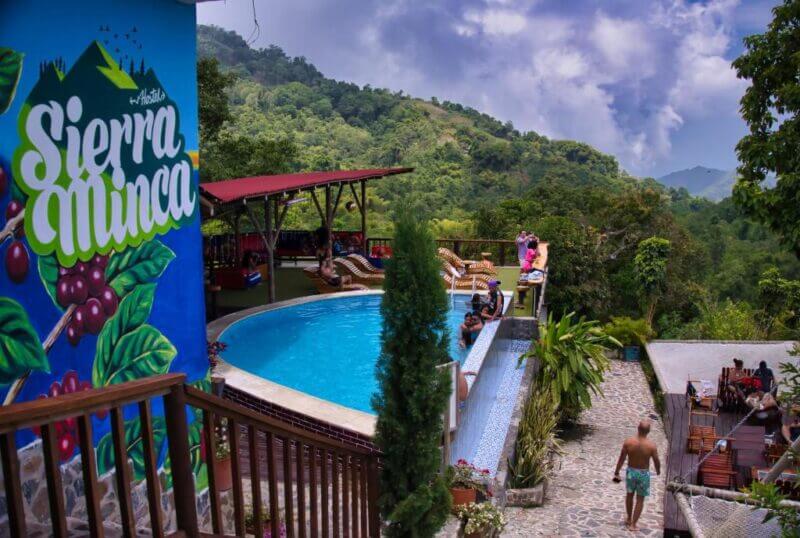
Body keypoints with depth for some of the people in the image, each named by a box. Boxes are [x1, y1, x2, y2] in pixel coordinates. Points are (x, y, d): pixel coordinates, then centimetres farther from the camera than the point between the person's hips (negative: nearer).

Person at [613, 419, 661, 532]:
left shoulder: (628, 442, -19)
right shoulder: (651, 445, -22)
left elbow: (621, 459, -9)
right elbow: (656, 461, -8)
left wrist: (616, 473, 5)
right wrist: (658, 471, 15)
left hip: (631, 471, 2)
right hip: (644, 473, -2)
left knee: (629, 495, 24)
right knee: (640, 499, 15)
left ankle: (629, 519, 40)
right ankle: (632, 524, 19)